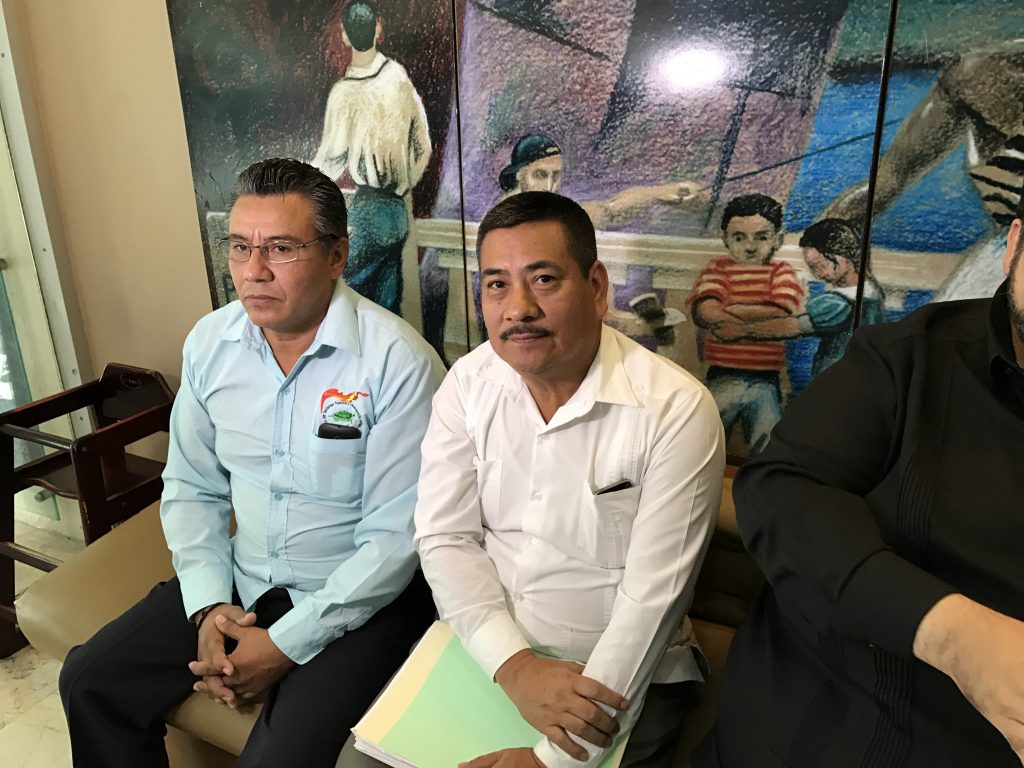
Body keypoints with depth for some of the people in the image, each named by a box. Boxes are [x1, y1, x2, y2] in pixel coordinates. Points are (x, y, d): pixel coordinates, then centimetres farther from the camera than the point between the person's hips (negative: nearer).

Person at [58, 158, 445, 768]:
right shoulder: (209, 342, -1)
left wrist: (283, 646, -17)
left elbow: (398, 537, -19)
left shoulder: (398, 362, -21)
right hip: (242, 584, 6)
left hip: (359, 601, -5)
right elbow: (192, 487, 7)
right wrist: (207, 606, -6)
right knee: (90, 681, 3)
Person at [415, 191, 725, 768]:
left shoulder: (678, 411, -18)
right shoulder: (468, 384, -5)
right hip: (486, 654, 3)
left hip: (620, 677, -2)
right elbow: (445, 540, -5)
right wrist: (515, 666, -16)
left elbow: (654, 595, -18)